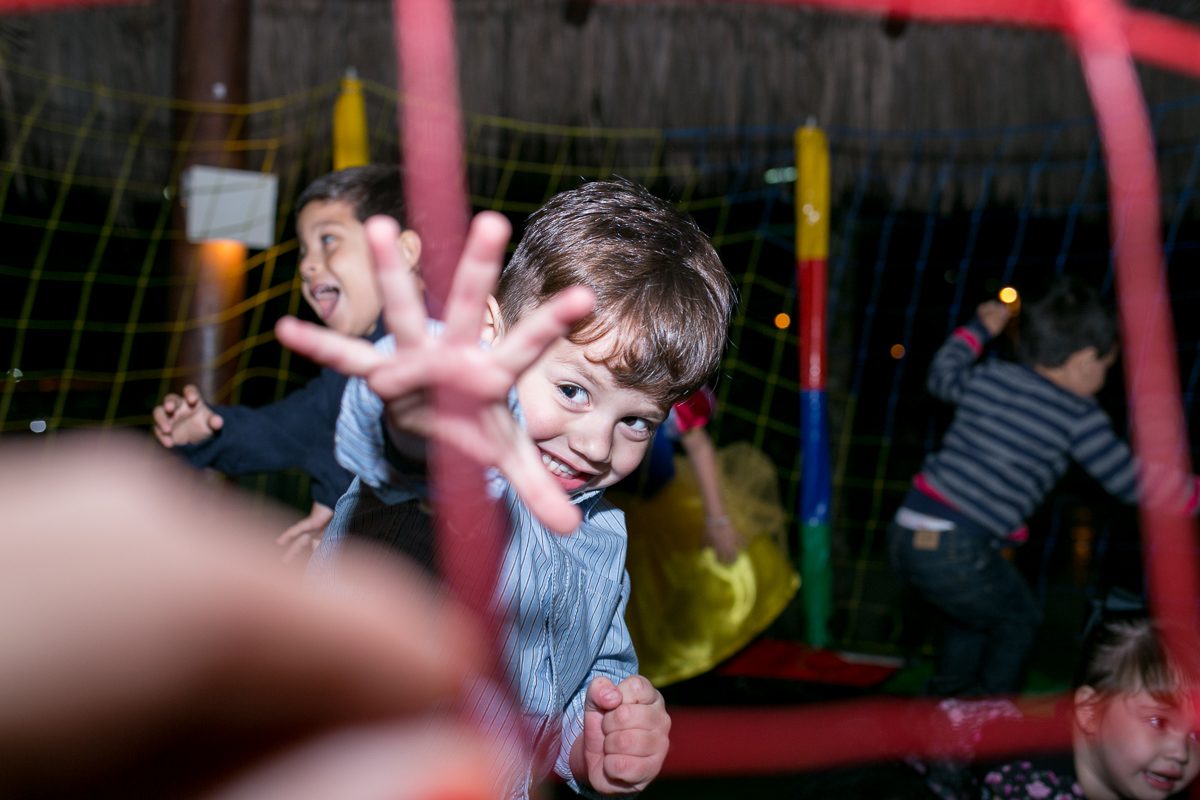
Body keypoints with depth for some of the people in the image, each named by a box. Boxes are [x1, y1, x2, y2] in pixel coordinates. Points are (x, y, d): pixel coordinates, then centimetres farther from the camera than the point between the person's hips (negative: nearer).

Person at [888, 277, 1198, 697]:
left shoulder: (989, 377, 13)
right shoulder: (1080, 416, -3)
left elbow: (942, 375, 36)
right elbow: (1130, 482, 5)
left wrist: (979, 329, 49)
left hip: (904, 536, 7)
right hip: (955, 551, -7)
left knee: (971, 614, 32)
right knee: (1017, 620, 22)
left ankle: (947, 702, 39)